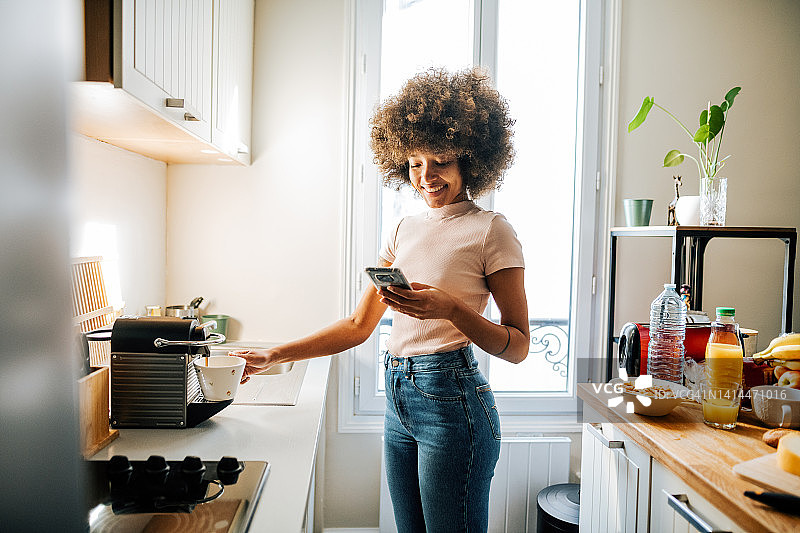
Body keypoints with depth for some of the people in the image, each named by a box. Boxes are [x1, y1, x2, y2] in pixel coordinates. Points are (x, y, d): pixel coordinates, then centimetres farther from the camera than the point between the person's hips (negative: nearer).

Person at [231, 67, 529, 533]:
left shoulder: (491, 231, -6)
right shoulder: (405, 231, 12)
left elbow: (518, 346, -6)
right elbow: (359, 326, 11)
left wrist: (450, 308, -22)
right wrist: (275, 356, 5)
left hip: (452, 399, -6)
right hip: (399, 401, 6)